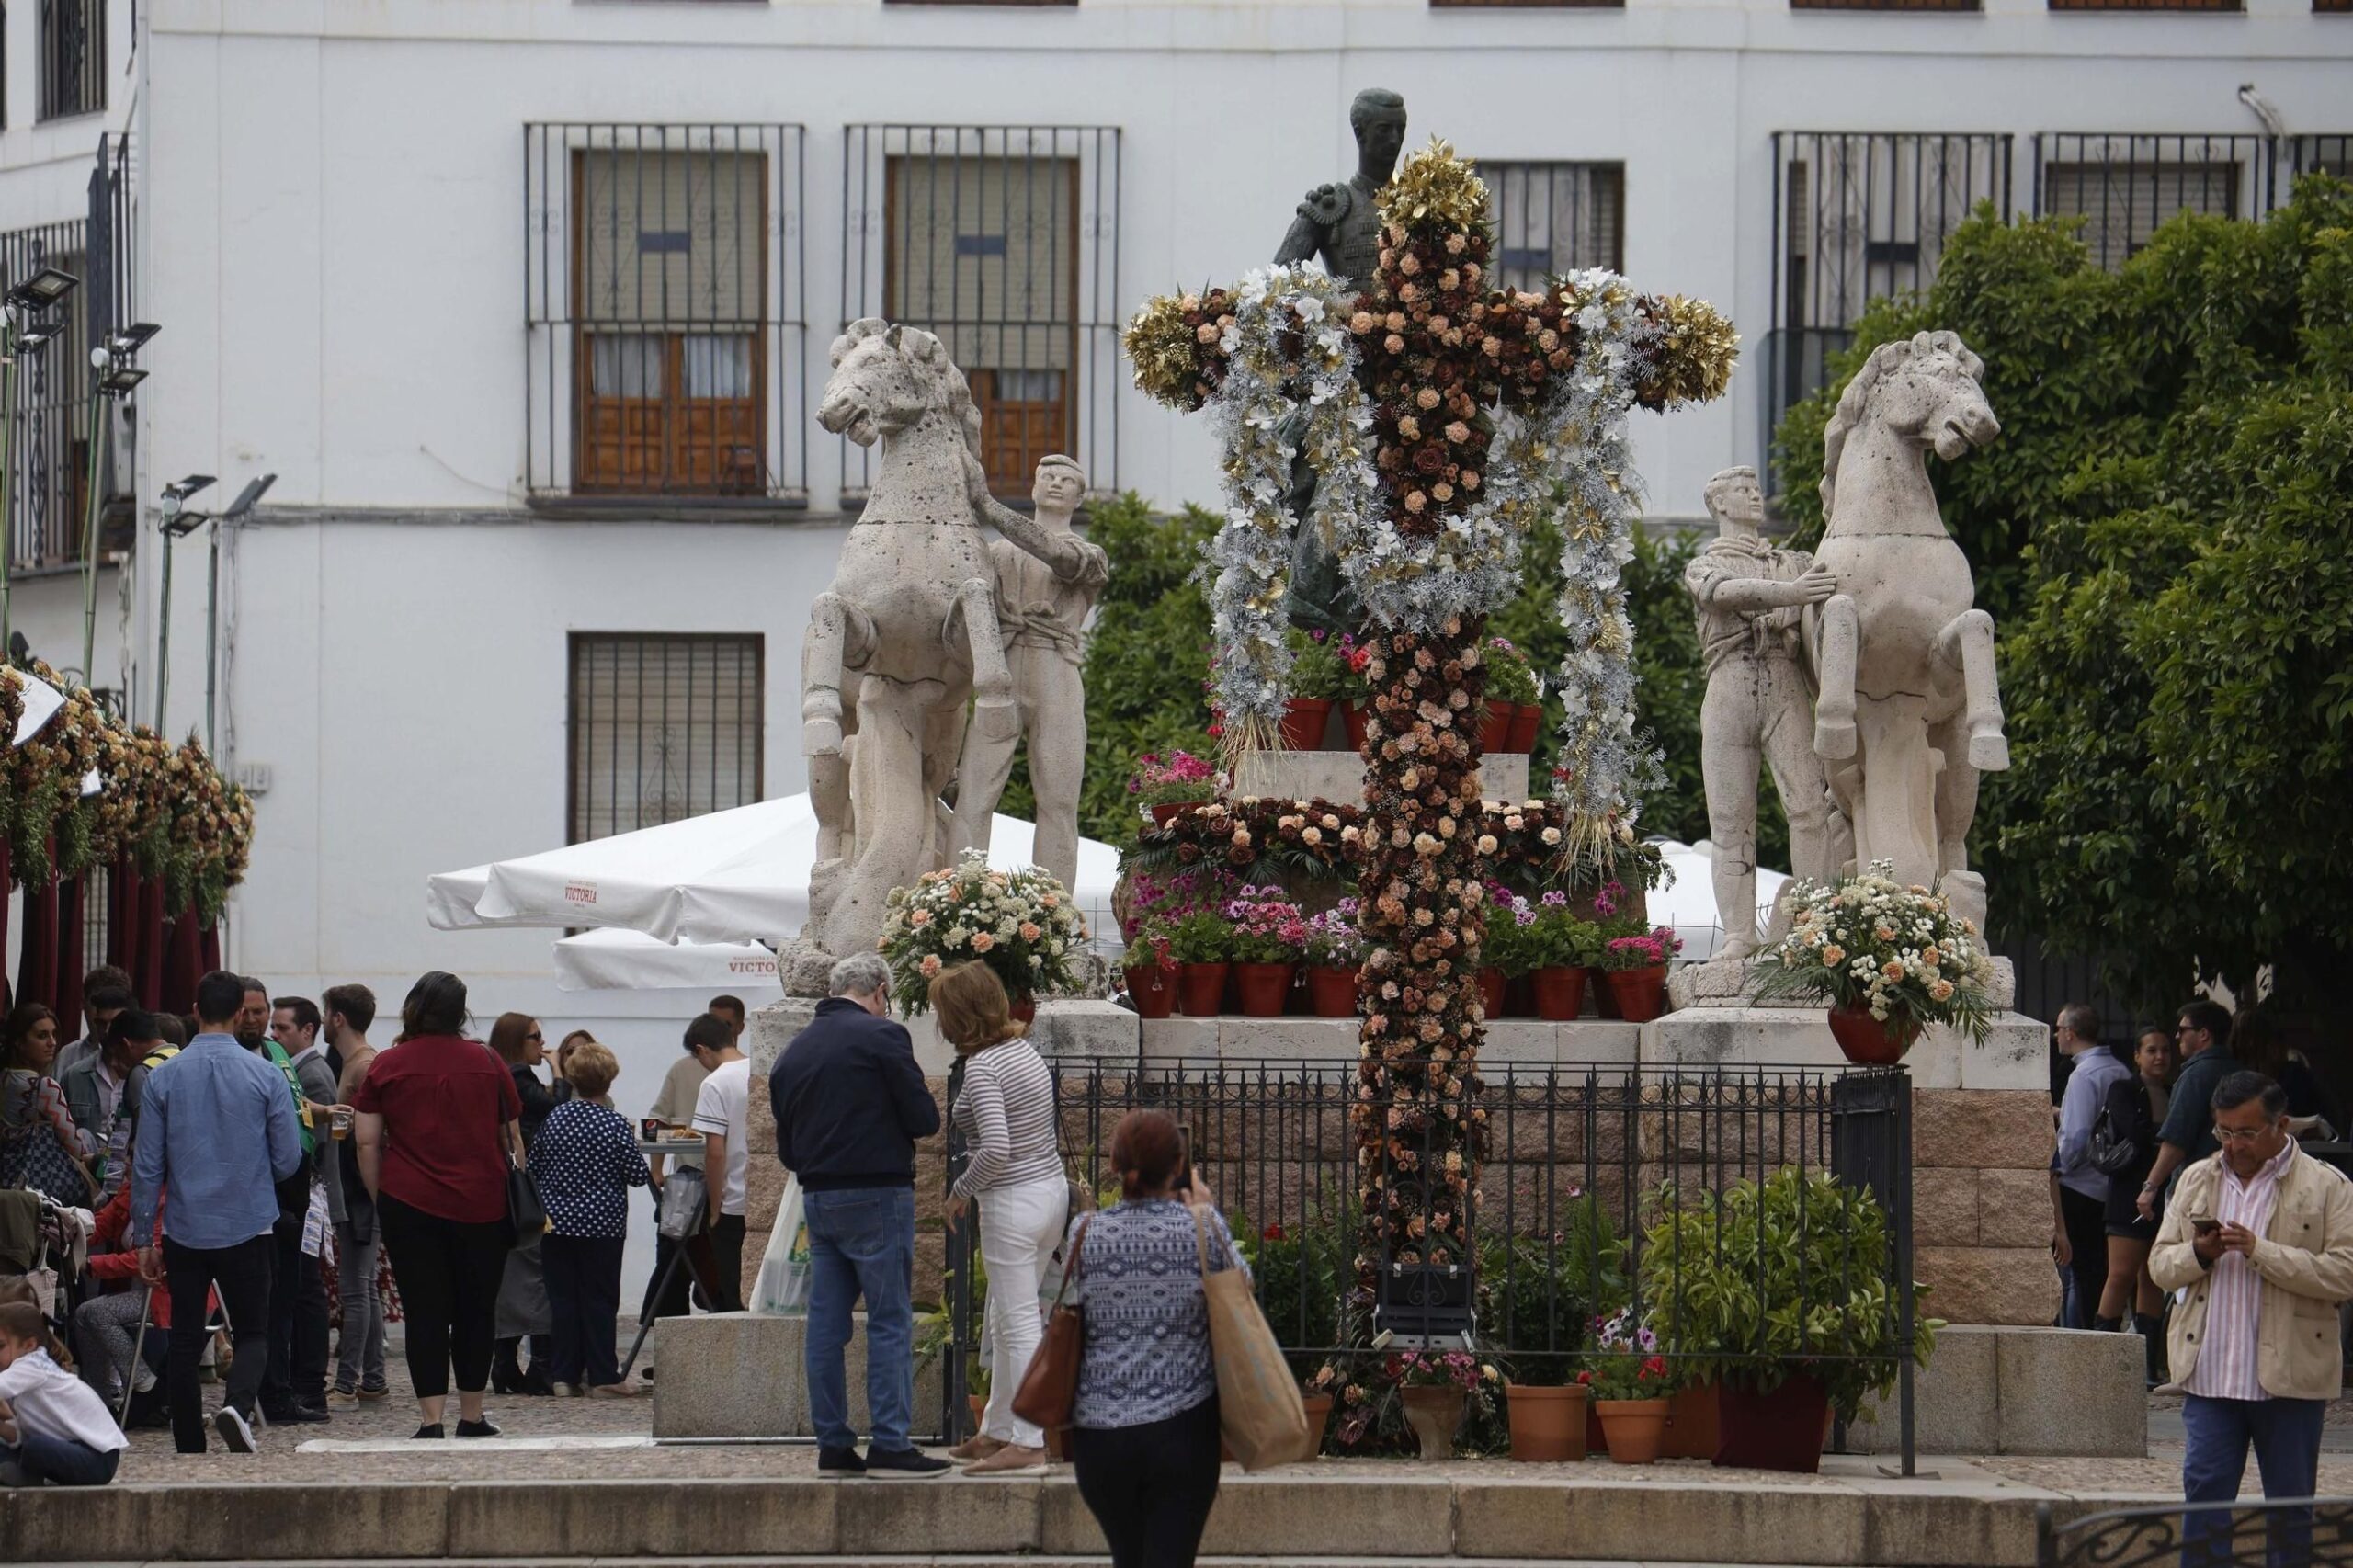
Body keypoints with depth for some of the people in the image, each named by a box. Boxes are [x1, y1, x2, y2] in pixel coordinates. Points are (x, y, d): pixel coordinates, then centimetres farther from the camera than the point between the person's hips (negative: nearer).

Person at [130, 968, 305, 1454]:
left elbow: (147, 1165, 0)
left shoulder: (163, 1077, -2)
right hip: (248, 1228, -1)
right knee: (252, 1333, 7)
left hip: (184, 1229, 1)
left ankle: (190, 1448, 10)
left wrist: (144, 1236, 7)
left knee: (185, 1340, 10)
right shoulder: (265, 1076, -6)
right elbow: (288, 1160, -2)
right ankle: (238, 1404, -21)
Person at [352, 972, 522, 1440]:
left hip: (410, 1205, -1)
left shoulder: (386, 1067, 0)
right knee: (476, 1311, 11)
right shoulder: (487, 1063, 4)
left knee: (425, 1313, 0)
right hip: (482, 1205, 1)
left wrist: (380, 1199, 8)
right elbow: (511, 1137, 9)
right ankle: (472, 1416, 16)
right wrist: (516, 1197, 18)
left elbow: (368, 1143, -2)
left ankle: (431, 1420, -7)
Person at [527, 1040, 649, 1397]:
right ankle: (602, 1377, 4)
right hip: (602, 1224, -3)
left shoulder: (555, 1117, -2)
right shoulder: (615, 1126, -12)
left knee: (562, 1298, 8)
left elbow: (534, 1166, 6)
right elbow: (638, 1175, -7)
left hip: (557, 1221, 3)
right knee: (600, 1301, 3)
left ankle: (564, 1374, 7)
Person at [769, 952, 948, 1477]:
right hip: (876, 1196, -6)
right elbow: (925, 1118, -9)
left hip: (816, 1198, 6)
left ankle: (833, 1445, 10)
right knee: (890, 1321, -3)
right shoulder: (881, 1036, -9)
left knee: (826, 1325, 9)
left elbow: (786, 1151, 14)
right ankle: (890, 1445, -5)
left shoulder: (793, 1053, 12)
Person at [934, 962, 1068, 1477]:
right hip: (1052, 1188, 9)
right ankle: (997, 1432, 26)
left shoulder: (982, 1067, -17)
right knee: (1006, 1322, 18)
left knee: (1019, 1324, -4)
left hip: (1013, 1201, -9)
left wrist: (962, 1190, -10)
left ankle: (1028, 1445, -2)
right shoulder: (1024, 1049, 9)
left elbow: (996, 1148, -26)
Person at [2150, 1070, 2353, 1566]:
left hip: (2289, 1376, -3)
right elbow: (2160, 1264, 13)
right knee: (2203, 1497, -1)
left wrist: (2260, 1251, -19)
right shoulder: (2196, 1180, 12)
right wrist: (2198, 1255, -10)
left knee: (2291, 1512, 6)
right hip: (2210, 1373, 3)